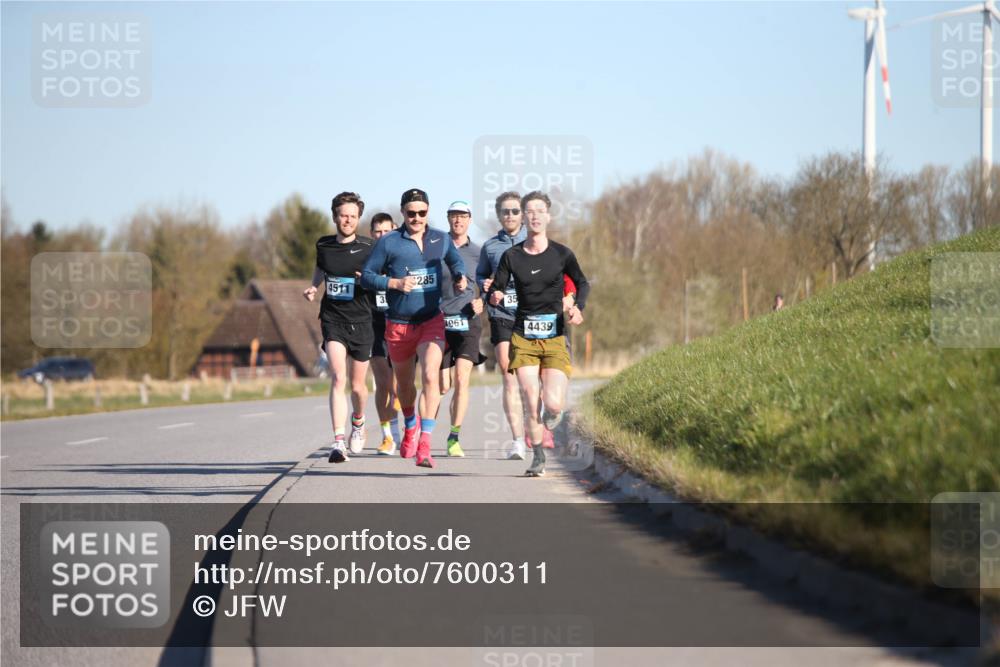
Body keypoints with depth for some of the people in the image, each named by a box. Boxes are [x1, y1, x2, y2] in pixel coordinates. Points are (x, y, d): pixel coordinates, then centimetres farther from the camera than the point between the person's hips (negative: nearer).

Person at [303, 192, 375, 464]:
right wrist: (312, 287, 8)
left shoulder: (368, 248, -3)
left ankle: (358, 421, 44)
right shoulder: (323, 246, 5)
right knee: (338, 378, -17)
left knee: (357, 385, 10)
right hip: (332, 319, 0)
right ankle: (338, 442, -23)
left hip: (361, 321, 0)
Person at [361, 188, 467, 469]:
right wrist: (395, 283, -18)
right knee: (404, 383, 17)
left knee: (430, 376, -21)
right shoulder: (388, 243, -6)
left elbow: (456, 260, 24)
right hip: (398, 324, 0)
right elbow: (366, 276, -4)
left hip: (432, 321, 0)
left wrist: (460, 278, 3)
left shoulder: (441, 239, 4)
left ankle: (424, 444, -23)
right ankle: (410, 426, 48)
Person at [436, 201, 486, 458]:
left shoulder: (477, 253, 9)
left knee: (462, 379, -16)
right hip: (439, 321, 0)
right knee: (442, 386, 2)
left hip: (467, 322, 0)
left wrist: (481, 302, -3)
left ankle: (454, 438, -14)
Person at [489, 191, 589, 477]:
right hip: (523, 338, 1)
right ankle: (538, 457, 13)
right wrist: (494, 297, -19)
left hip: (555, 337, -1)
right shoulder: (511, 256, 1)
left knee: (553, 403, -13)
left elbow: (583, 283, 13)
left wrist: (578, 307, -5)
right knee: (531, 405, -6)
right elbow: (494, 292, 5)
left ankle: (553, 410, 24)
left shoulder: (561, 254, -1)